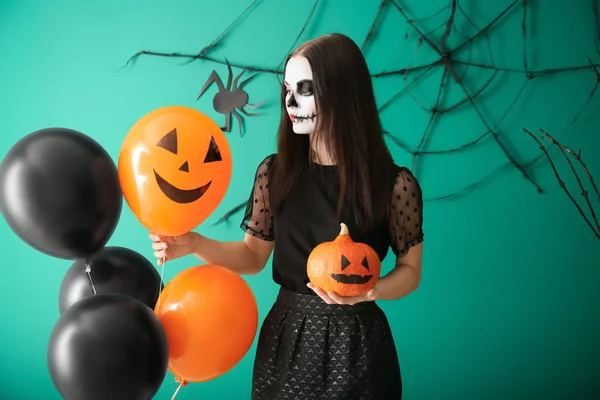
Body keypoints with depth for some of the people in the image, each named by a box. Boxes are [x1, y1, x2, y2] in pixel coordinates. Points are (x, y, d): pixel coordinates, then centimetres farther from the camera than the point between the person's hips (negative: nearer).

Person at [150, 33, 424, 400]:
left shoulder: (394, 183, -12)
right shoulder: (274, 171, -3)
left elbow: (410, 270, -3)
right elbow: (253, 256, 5)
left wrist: (370, 291, -21)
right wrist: (194, 244, -10)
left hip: (354, 341, -3)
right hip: (285, 336, 3)